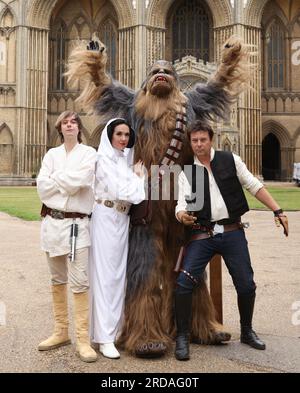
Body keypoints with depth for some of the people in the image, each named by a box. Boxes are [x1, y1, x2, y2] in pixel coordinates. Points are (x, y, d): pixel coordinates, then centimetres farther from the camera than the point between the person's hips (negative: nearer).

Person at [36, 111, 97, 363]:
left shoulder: (89, 153, 0)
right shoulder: (52, 154, 11)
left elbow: (78, 181, -17)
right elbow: (42, 186, -1)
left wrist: (55, 178, -2)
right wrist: (67, 182, -9)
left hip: (76, 223, -5)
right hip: (52, 221, 5)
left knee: (79, 282, -9)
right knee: (58, 280, 13)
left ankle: (83, 340, -3)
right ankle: (61, 332, 25)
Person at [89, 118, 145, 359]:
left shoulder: (126, 158, 13)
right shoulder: (104, 159, -9)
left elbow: (131, 191, 13)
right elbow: (119, 190, -16)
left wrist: (137, 178, -4)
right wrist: (138, 178, -2)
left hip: (122, 220, 7)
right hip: (106, 219, -7)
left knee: (120, 273, 10)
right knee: (105, 274, -6)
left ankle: (114, 327, 21)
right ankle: (105, 337, -1)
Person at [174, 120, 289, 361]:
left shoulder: (230, 160, 3)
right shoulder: (186, 173, 4)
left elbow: (254, 186, 6)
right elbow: (182, 205, -4)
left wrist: (277, 210, 0)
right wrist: (182, 215, -28)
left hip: (232, 232, 0)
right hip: (202, 235, 0)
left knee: (246, 285, 5)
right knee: (184, 284, -13)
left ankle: (247, 332, 31)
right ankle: (183, 337, 4)